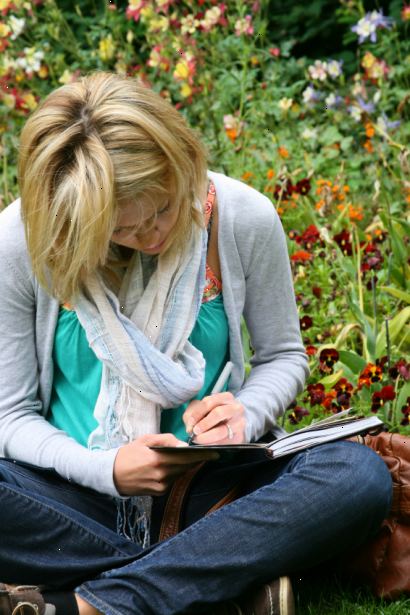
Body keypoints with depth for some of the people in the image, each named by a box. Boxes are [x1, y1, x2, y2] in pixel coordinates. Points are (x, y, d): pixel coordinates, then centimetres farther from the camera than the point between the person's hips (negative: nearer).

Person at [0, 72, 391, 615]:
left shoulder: (245, 219, -9)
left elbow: (283, 357, 7)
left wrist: (244, 416, -16)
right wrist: (106, 469, -22)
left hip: (208, 484, 1)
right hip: (79, 493, -1)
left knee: (359, 475, -29)